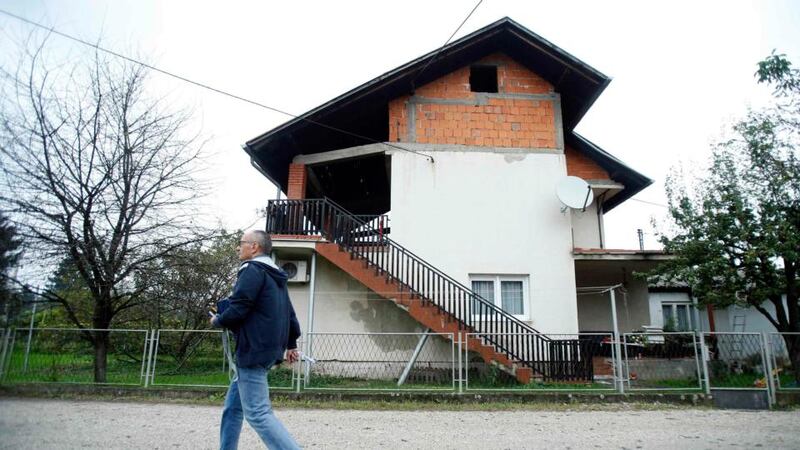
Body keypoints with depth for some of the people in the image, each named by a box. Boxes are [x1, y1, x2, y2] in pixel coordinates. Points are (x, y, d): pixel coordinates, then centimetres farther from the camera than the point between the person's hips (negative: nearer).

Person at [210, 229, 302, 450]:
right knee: (233, 407, 18)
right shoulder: (275, 275, 18)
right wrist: (291, 344, 25)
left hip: (253, 350, -10)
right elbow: (289, 313, 20)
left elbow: (237, 309, -18)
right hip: (267, 349, 10)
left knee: (257, 412, -10)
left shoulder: (253, 270, -12)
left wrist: (217, 320, 2)